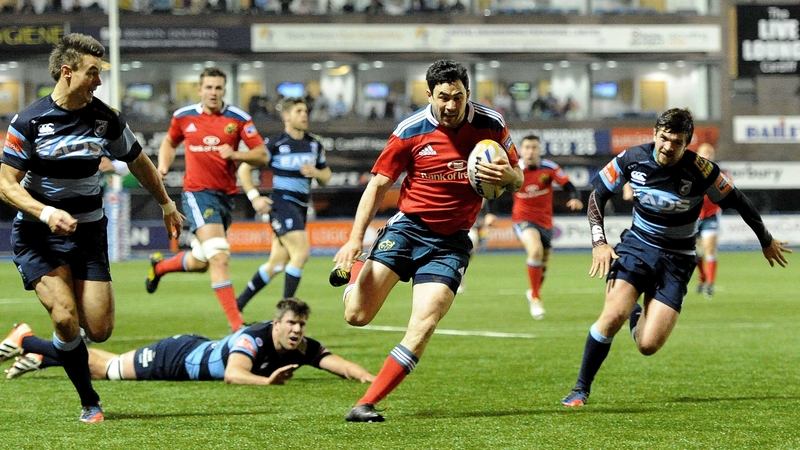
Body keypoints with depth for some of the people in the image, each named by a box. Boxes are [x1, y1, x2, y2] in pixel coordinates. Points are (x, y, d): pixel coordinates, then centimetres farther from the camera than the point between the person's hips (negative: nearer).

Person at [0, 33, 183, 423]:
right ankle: (89, 403, 0)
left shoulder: (105, 119, -1)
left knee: (100, 330, -6)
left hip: (88, 233, 3)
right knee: (66, 319, -19)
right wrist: (46, 213, -26)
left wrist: (167, 206, 24)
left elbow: (139, 163, 16)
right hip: (38, 235, -3)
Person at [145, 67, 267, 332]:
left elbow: (262, 156, -3)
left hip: (226, 194, 3)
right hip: (197, 193, -3)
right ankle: (236, 323, -19)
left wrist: (235, 154, -20)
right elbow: (169, 143, 20)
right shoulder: (184, 116, 1)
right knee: (219, 258, -19)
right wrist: (163, 165, 2)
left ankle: (159, 266, 46)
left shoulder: (238, 119, -2)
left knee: (200, 262, 14)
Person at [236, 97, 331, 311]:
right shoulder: (275, 143, -8)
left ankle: (239, 303, 22)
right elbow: (244, 169, -4)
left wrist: (315, 172, -5)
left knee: (277, 263, 10)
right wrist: (255, 197, -13)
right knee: (302, 251, -21)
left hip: (301, 207, 7)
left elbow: (326, 177, 18)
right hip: (282, 203, -7)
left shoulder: (314, 144, 10)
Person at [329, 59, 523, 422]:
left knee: (423, 326, -17)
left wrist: (506, 176, -19)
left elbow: (517, 180, 7)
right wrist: (355, 239, -13)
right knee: (357, 315, -9)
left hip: (451, 241, 1)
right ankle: (353, 269, 27)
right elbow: (378, 185, -3)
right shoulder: (410, 131, -10)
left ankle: (367, 404, -9)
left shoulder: (490, 124, -5)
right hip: (408, 227, -1)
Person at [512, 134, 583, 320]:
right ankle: (535, 298, -17)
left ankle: (533, 293, 47)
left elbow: (568, 186, -15)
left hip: (545, 221, 3)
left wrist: (575, 199, -36)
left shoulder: (549, 168, -10)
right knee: (536, 249, -31)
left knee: (542, 266, 13)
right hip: (523, 219, -3)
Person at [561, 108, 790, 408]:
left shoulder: (701, 171, -18)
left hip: (676, 259, -1)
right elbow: (598, 194, 4)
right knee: (613, 316, -24)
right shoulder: (632, 159, -11)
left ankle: (639, 315, 26)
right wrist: (599, 242, -6)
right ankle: (581, 389, -5)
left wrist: (766, 241, 11)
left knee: (648, 346, -13)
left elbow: (738, 202, -2)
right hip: (636, 245, 1)